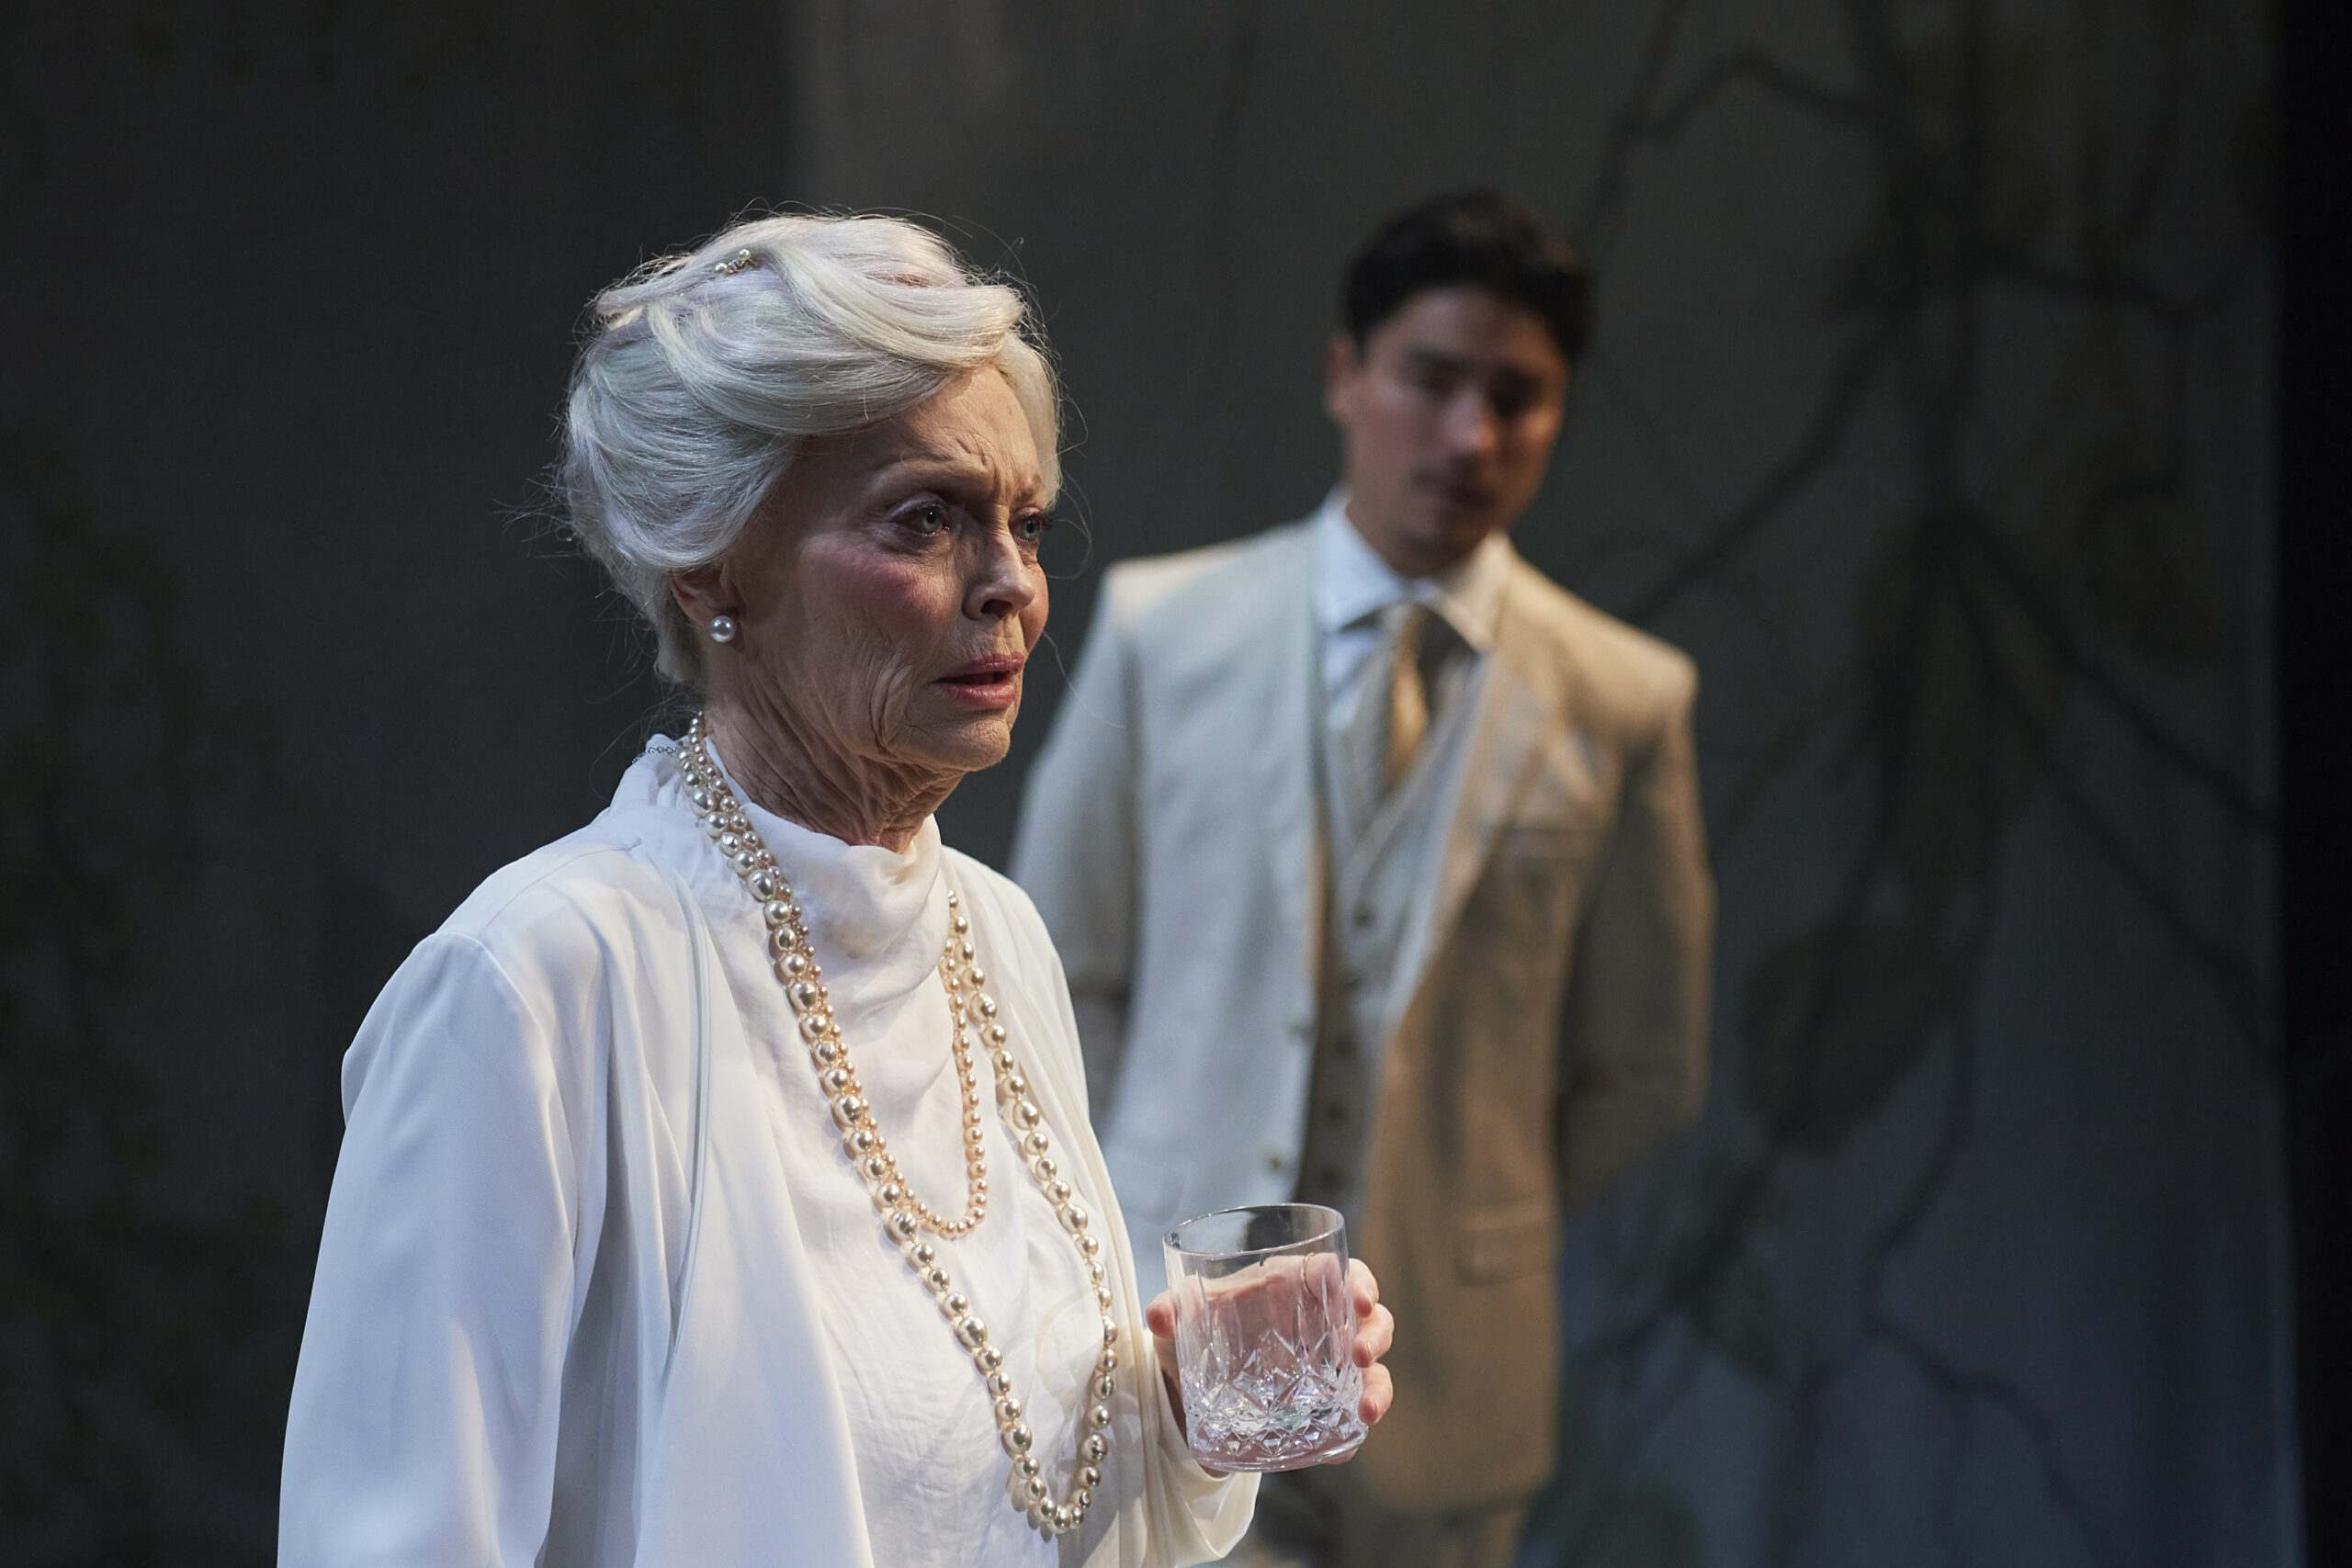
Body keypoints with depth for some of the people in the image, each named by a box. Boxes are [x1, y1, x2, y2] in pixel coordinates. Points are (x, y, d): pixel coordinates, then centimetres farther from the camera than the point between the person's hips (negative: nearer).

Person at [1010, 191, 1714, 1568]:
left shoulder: (1625, 705, -2)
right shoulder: (1160, 631, -1)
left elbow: (1645, 1072, 6)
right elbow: (1062, 966, 7)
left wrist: (1477, 1219, 6)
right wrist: (1192, 1159, 6)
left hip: (1446, 1372, 1)